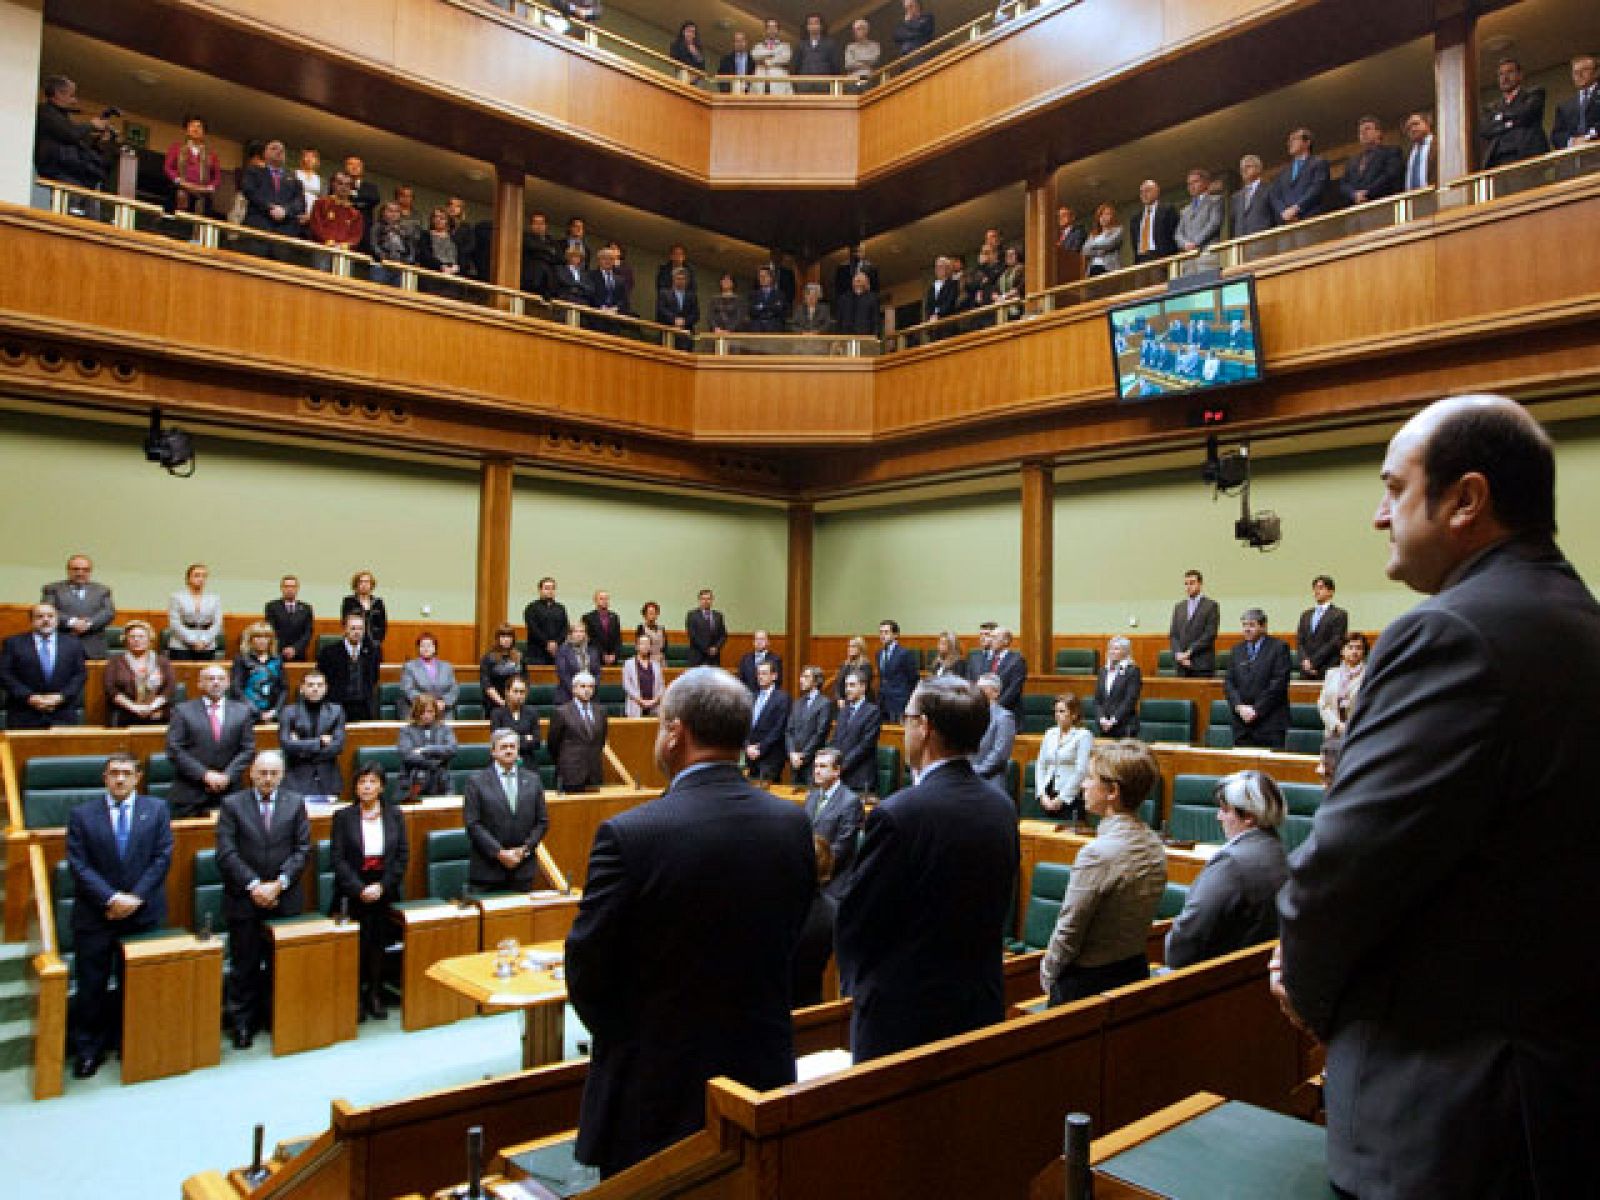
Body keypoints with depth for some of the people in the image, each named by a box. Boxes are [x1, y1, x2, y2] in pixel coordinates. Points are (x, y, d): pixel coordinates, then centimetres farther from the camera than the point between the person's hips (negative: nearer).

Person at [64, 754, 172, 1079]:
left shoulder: (156, 810, 4)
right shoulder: (81, 815, 2)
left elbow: (162, 858, -2)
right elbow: (79, 866, -5)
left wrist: (135, 897, -12)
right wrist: (111, 899, -16)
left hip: (144, 915, 0)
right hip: (95, 917, 0)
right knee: (91, 988, 5)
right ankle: (88, 1050, 19)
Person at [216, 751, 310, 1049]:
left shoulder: (295, 804, 4)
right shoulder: (231, 805, 0)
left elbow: (302, 850, 0)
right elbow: (226, 853, -7)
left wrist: (278, 884, -11)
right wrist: (253, 885, -15)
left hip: (285, 900, 1)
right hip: (244, 900, -1)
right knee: (244, 966, 6)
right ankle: (242, 1023, 19)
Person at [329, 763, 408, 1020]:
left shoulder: (394, 815, 5)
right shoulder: (343, 816, 0)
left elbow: (403, 856, 2)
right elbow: (338, 858, -4)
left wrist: (381, 886, -8)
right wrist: (360, 889, -13)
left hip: (385, 890, 2)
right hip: (353, 892, -1)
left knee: (379, 943, 2)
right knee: (358, 946, -7)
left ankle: (375, 995, 15)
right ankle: (356, 998, 7)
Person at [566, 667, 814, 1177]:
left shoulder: (628, 834, -22)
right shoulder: (793, 824, -7)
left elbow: (587, 972, -13)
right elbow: (793, 942, 4)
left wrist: (622, 1039, 7)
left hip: (657, 1087, -4)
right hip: (764, 1075, 4)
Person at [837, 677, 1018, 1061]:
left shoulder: (897, 814, -23)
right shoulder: (1003, 809, -1)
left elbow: (855, 919, -13)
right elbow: (997, 910, 8)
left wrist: (855, 982, 6)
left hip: (903, 1014, -6)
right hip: (984, 1009, 6)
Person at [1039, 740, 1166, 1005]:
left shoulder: (1099, 853, -24)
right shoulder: (1155, 846, -1)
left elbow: (1068, 933, -17)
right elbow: (1142, 918, 9)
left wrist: (1047, 973, 0)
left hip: (1086, 983, -8)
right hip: (1136, 971, 8)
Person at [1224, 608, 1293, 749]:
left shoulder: (1278, 648, 0)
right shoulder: (1237, 650, 15)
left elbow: (1279, 683, -9)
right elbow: (1228, 682, 10)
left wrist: (1256, 710, -11)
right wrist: (1239, 706, -6)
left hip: (1270, 721, -4)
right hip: (1241, 721, 4)